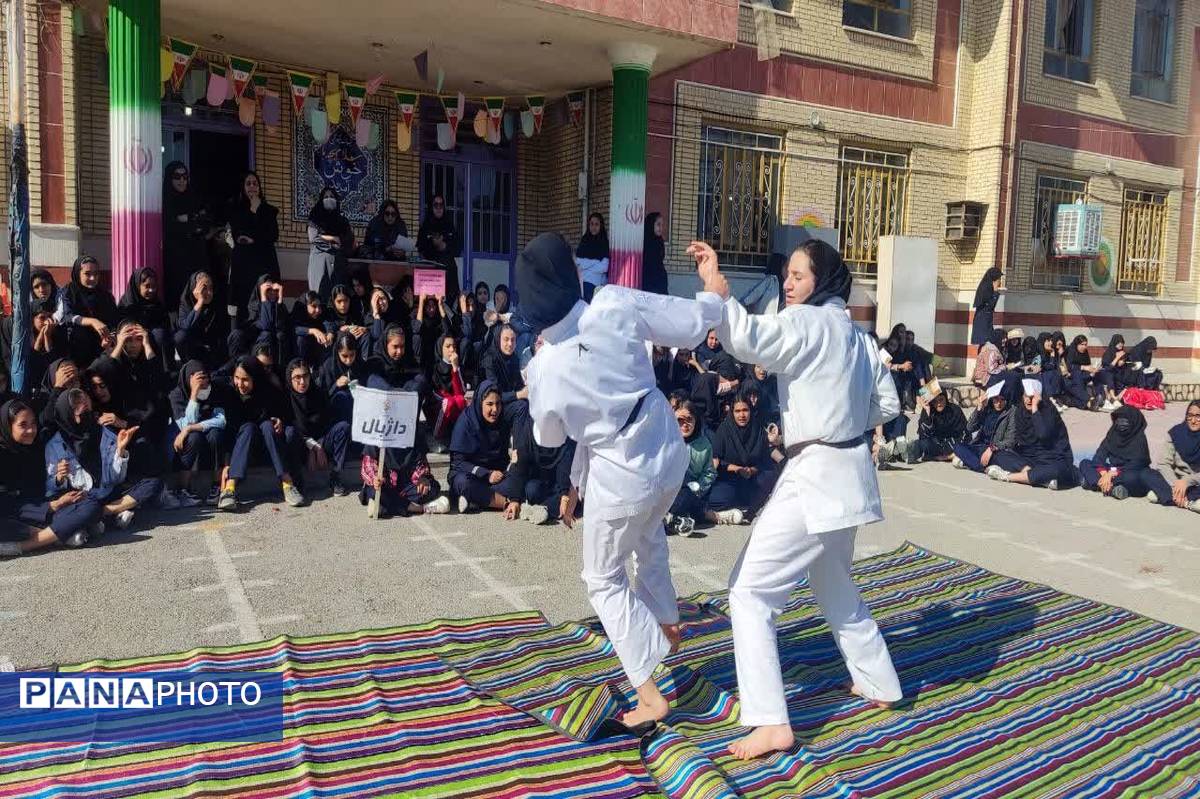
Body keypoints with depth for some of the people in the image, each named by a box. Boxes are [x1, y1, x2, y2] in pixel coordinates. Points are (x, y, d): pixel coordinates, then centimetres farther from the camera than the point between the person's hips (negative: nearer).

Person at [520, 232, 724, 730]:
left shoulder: (543, 370, -19)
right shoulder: (616, 304, -19)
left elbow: (549, 437, 1)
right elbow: (696, 321, -7)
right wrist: (716, 296, 12)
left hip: (620, 477, -4)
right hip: (670, 455, 4)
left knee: (604, 580, 18)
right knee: (648, 534, 36)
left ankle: (649, 695, 18)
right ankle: (666, 621, 52)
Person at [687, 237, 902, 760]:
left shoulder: (806, 323, -14)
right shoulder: (858, 335, 12)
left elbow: (747, 340, -32)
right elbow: (887, 406, 18)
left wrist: (714, 283, -26)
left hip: (814, 475, -9)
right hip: (849, 470, 9)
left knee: (750, 591, -5)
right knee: (834, 585, 28)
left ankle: (771, 724, -6)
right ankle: (879, 684, 42)